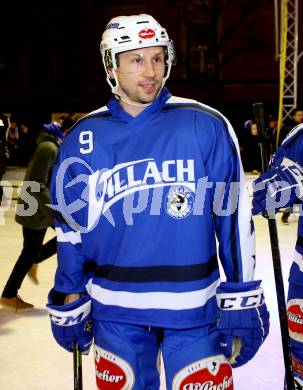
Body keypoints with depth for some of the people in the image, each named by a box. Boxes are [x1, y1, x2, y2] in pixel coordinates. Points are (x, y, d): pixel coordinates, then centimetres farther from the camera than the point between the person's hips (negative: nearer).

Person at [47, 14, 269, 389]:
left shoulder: (206, 126, -8)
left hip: (193, 308, -2)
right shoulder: (83, 138, 0)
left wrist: (242, 303, -5)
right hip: (114, 310, 2)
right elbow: (71, 226, 8)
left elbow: (234, 217, -5)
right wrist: (69, 303, 12)